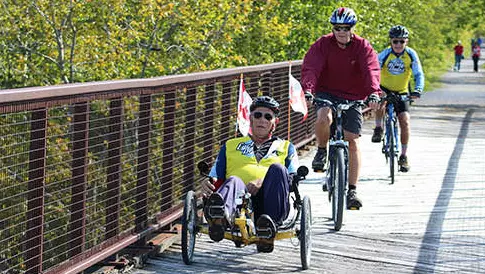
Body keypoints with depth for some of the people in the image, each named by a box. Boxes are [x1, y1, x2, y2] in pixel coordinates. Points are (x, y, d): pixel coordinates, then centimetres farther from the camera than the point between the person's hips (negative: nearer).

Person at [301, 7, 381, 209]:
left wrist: (373, 93, -40)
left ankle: (352, 191, 1)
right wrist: (308, 89, -40)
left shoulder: (363, 47, -8)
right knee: (324, 118, -34)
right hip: (326, 93, -1)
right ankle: (321, 151, -4)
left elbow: (371, 70, -22)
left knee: (353, 142, -6)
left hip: (352, 98, 1)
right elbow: (310, 67, -20)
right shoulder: (322, 45, -8)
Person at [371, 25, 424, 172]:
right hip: (384, 88, -1)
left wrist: (417, 90, -35)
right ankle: (378, 129, -12)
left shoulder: (411, 55, -14)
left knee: (405, 121, -11)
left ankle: (403, 156, 2)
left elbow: (419, 75, -16)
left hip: (401, 93, 2)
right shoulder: (385, 54, -19)